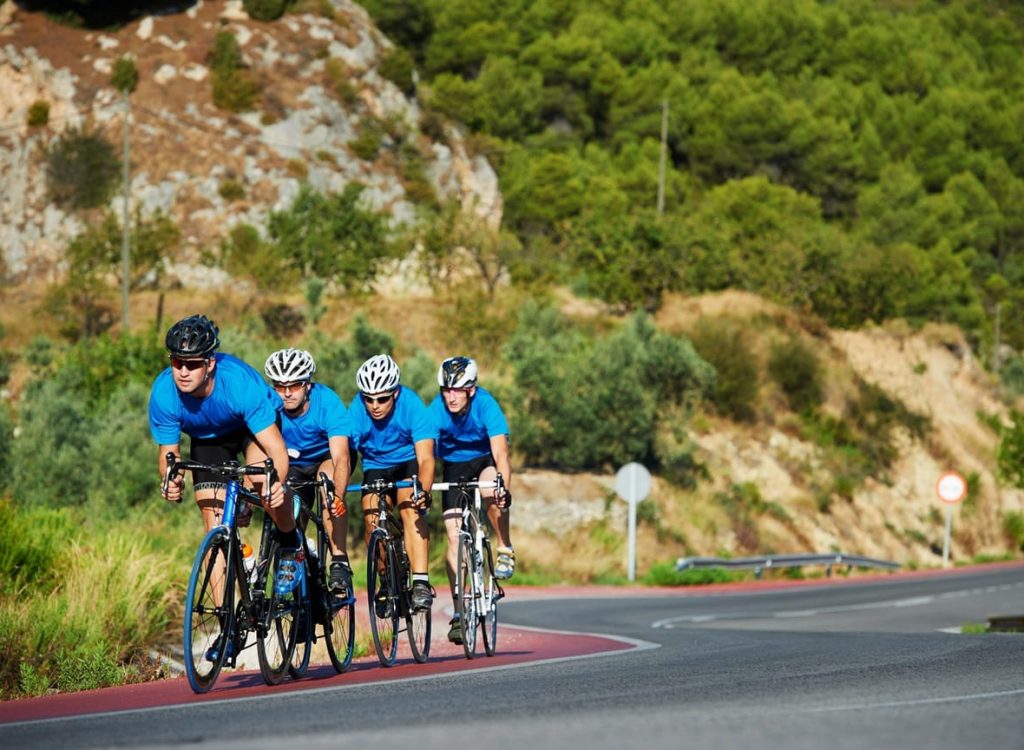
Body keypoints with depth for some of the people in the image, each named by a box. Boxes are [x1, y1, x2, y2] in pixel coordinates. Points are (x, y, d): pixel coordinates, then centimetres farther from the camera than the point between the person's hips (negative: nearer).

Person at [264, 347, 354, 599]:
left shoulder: (328, 403, -32)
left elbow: (341, 458, -41)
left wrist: (337, 497, -58)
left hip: (327, 458, -3)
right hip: (292, 466, 3)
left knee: (328, 483, -33)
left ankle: (340, 563, -31)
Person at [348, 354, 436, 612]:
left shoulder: (411, 405, -29)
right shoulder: (356, 411, -26)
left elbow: (425, 458, -35)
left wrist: (424, 491, -53)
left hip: (409, 463, -3)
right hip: (375, 467, 3)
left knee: (410, 508, -28)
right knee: (372, 520, -17)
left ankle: (421, 583, -34)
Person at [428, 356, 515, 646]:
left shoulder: (486, 405, -29)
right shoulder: (437, 410, -24)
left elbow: (500, 452, -37)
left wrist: (505, 489, -52)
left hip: (485, 460, -2)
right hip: (454, 467, 2)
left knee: (490, 491, -37)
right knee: (454, 537, -9)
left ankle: (505, 549, -12)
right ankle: (459, 613, -4)